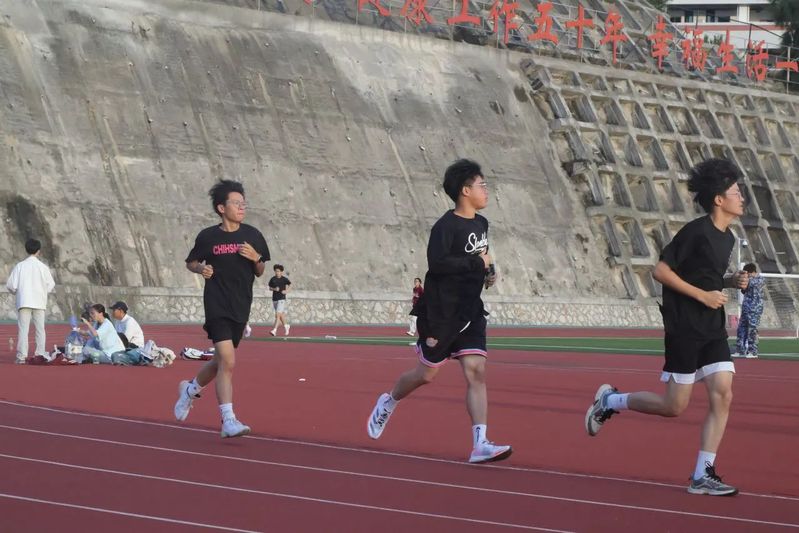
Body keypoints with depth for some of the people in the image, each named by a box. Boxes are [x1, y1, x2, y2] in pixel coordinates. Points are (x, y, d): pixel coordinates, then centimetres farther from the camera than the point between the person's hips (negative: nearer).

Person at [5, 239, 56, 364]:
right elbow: (50, 286, -1)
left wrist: (16, 292, 17)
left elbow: (11, 285, -4)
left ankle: (22, 356, -6)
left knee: (23, 329, 0)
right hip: (39, 302, 0)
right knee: (40, 329, 10)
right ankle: (40, 354, 8)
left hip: (24, 302, 0)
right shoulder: (43, 267, -4)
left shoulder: (20, 266, -3)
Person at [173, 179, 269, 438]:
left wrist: (256, 259, -10)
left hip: (241, 308, 4)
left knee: (220, 362, 15)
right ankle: (228, 421, -16)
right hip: (217, 307, -4)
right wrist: (201, 268, -10)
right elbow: (191, 262, 11)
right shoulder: (208, 237, -4)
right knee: (227, 361, -18)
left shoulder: (252, 235, 3)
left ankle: (189, 389, 44)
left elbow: (260, 272, 11)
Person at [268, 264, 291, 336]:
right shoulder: (273, 279, 3)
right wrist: (274, 289, -10)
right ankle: (286, 326, 39)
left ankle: (274, 330, -20)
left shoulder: (284, 279, -5)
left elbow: (290, 285, 8)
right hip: (274, 299, 5)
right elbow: (270, 288, 10)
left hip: (281, 299, -5)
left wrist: (286, 291, -8)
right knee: (281, 314, 17)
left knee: (278, 314, -15)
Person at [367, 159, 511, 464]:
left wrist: (486, 273, 11)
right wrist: (477, 263, -23)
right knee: (426, 373, 7)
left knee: (476, 371, -8)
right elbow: (437, 262, -29)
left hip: (470, 313, 6)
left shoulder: (480, 224, 12)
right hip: (441, 314, -6)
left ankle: (480, 444, -14)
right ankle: (388, 402, 37)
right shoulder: (446, 226, -15)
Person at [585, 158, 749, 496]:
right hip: (684, 328, -8)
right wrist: (702, 295, -17)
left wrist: (731, 282, 6)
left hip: (713, 329, 8)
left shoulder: (727, 238, 13)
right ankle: (610, 400, 20)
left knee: (722, 395, -5)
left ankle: (702, 475, -1)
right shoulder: (696, 231, -14)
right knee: (675, 406, -3)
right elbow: (661, 270, -15)